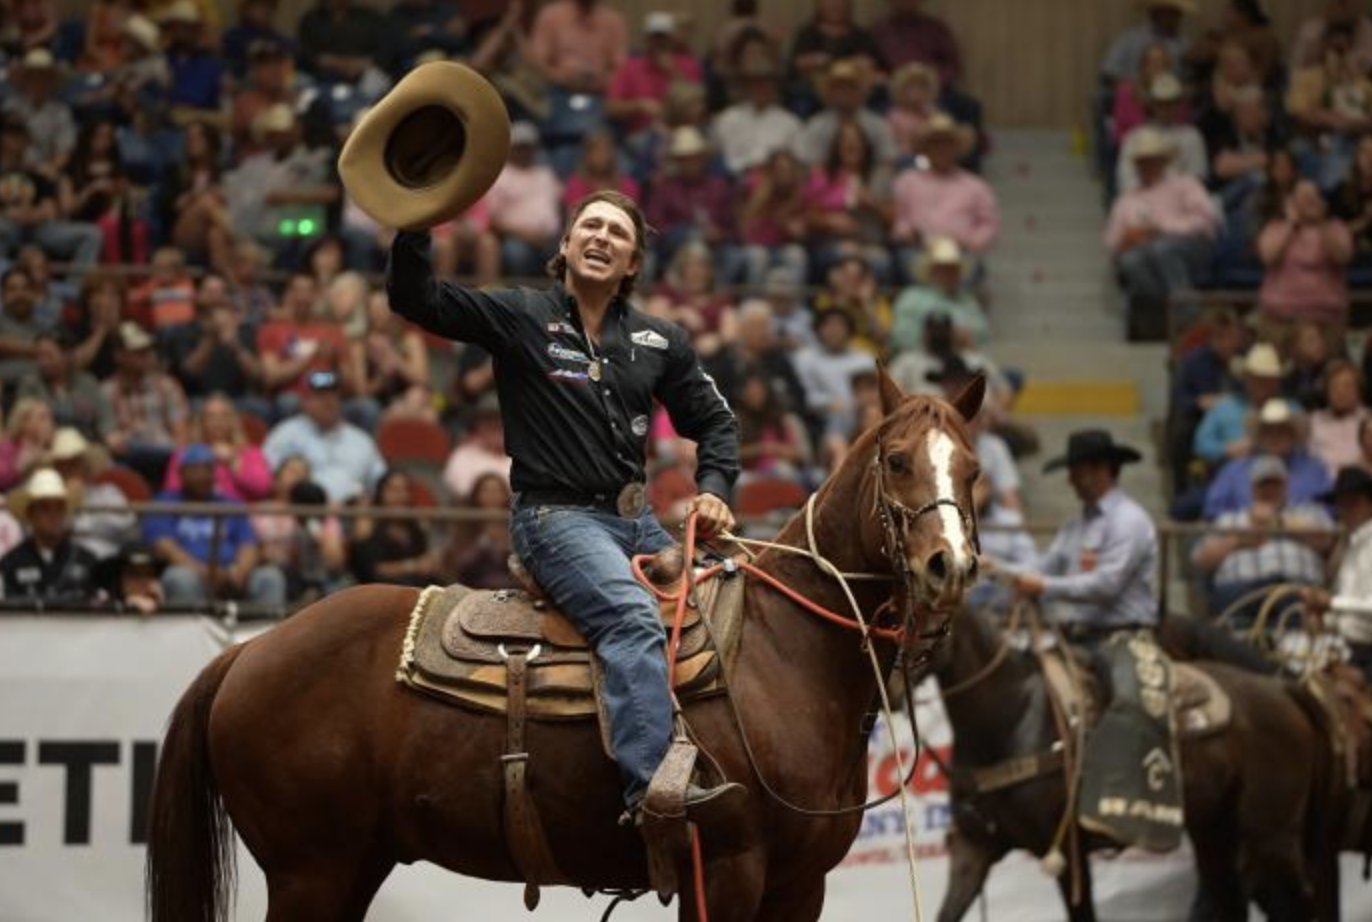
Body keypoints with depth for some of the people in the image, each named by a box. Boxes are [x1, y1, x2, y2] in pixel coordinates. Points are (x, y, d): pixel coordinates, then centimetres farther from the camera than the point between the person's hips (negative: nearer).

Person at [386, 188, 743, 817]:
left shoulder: (659, 341, 15)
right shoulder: (520, 318, 2)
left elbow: (714, 421, 23)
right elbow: (414, 299, -7)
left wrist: (713, 489, 4)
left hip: (636, 519, 7)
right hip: (556, 515, -7)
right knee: (634, 618, -31)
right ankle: (652, 784, -46)